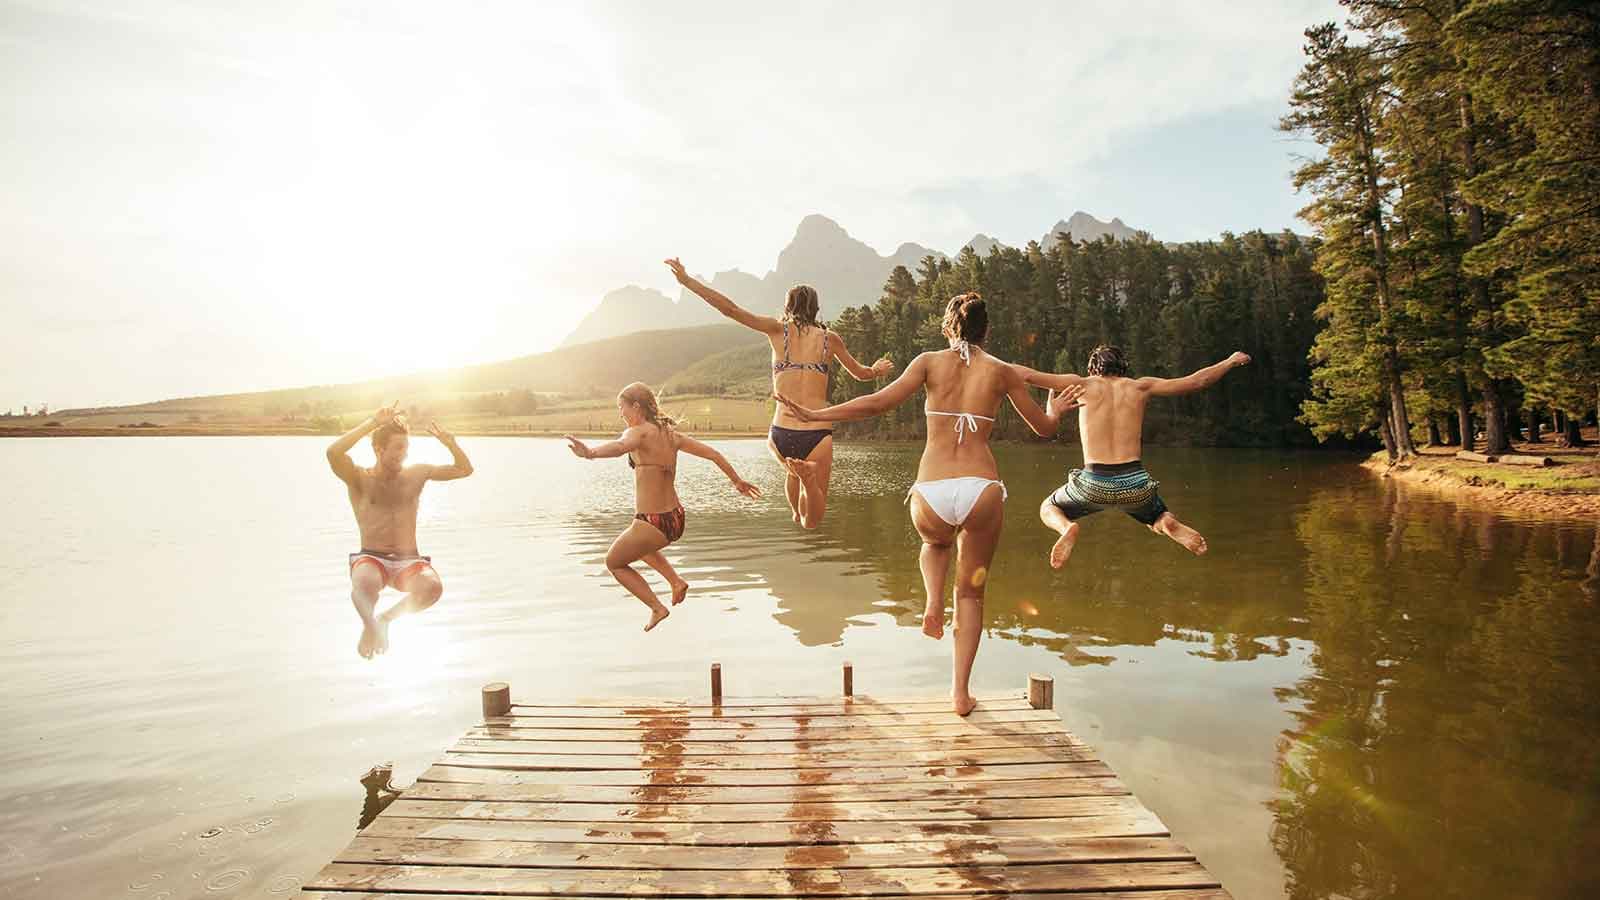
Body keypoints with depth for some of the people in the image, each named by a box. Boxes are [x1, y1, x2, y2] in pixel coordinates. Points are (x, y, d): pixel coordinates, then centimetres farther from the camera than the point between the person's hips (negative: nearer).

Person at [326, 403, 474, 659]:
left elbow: (465, 469, 16)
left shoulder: (417, 474, 14)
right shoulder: (359, 479, 5)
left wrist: (450, 443, -2)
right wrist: (373, 422, -15)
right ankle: (369, 623, -18)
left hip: (409, 562, 4)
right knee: (364, 583, -43)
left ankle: (386, 619, -6)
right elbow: (333, 453, -16)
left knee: (433, 586, -31)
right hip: (371, 559, -4)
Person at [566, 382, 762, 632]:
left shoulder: (639, 432, -16)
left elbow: (620, 446, -40)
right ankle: (676, 580, 22)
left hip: (652, 524, -8)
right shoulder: (670, 433, 5)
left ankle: (657, 608, 12)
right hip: (676, 519, 8)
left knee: (613, 562, 20)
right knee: (638, 545, 38)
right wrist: (738, 481, 23)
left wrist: (590, 452, -60)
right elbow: (713, 454, 10)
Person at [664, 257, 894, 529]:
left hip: (782, 436, 2)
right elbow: (862, 374, 24)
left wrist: (687, 280, 5)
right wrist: (877, 371, 47)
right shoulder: (830, 338, 10)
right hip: (818, 434, -2)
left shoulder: (778, 330, 5)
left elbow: (731, 309, -1)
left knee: (794, 469, 40)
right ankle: (808, 475, -20)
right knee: (812, 521, 8)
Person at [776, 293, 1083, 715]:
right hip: (981, 490, 0)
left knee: (935, 541, 38)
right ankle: (960, 691, 18)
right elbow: (1044, 427, 18)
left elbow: (878, 402, -5)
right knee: (971, 593, 18)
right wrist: (1056, 410, 41)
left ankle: (934, 602, 13)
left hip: (931, 494, 0)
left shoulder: (930, 362, 6)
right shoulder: (1003, 372, 9)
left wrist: (814, 415, 1)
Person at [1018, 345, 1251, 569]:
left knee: (1048, 509, 26)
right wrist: (1230, 362, 33)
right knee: (1158, 519, 34)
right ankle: (1171, 524, -4)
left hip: (1094, 484, -2)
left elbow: (1027, 374, 5)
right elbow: (1197, 381, 16)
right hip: (1135, 485, 2)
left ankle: (1066, 527, -10)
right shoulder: (1140, 386, 11)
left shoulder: (1083, 385, 7)